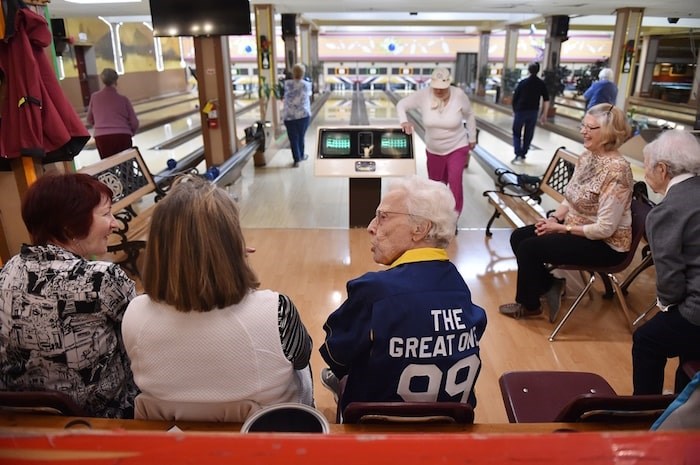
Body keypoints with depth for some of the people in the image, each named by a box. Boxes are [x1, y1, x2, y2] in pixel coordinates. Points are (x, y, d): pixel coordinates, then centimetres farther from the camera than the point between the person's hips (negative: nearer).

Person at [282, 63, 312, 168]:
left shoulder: (287, 84, -3)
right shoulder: (306, 85, -3)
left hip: (289, 116, -1)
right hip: (303, 115, 1)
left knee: (293, 138, 4)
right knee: (301, 137, 18)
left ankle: (296, 160, 3)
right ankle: (301, 155, 32)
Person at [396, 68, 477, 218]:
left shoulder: (459, 95, -18)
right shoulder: (423, 95, -17)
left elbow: (469, 115, -2)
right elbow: (401, 104, -9)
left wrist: (472, 138, 6)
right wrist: (404, 121, -28)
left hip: (457, 148, -2)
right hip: (434, 150, 2)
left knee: (455, 182, -16)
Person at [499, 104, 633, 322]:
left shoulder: (616, 170, -25)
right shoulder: (587, 156, 1)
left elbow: (605, 229, -26)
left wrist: (562, 228, -19)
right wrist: (554, 218, -8)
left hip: (605, 245, -9)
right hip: (574, 227, 9)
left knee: (529, 247, -17)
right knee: (518, 237, 0)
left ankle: (528, 304, 8)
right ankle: (549, 286, 15)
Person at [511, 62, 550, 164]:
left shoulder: (522, 82, -4)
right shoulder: (541, 84, 2)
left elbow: (515, 98, -2)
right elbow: (546, 100, -1)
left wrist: (514, 110, 11)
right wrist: (544, 114, 6)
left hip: (521, 111, -2)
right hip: (533, 112, 2)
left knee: (517, 133, 7)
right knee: (528, 135, 11)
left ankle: (517, 155, -7)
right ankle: (523, 156, 15)